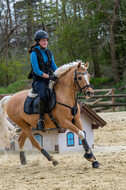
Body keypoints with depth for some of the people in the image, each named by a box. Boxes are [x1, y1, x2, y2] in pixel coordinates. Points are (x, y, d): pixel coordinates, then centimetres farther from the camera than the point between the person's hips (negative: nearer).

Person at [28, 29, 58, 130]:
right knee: (43, 96, -34)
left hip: (49, 80, 6)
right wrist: (48, 76, -25)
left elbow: (54, 67, 17)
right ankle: (41, 120, -21)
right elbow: (36, 70, -15)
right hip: (38, 81, -6)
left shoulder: (49, 53, 13)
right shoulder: (34, 53, -7)